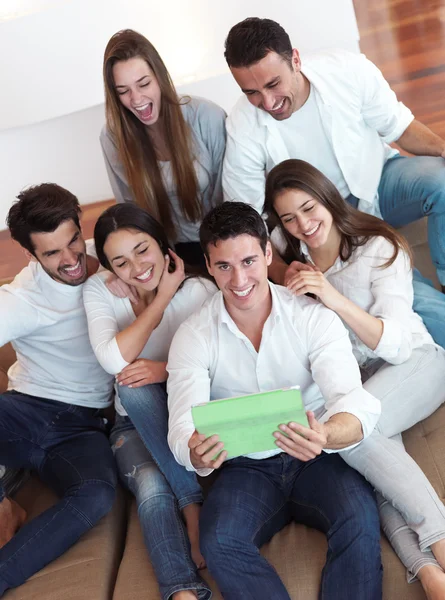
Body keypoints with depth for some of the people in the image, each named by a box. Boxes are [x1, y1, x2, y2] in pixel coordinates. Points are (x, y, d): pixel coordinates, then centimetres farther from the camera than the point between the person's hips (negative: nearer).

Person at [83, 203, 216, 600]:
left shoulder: (200, 290, -10)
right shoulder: (99, 290, -7)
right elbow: (114, 361, -22)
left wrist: (168, 371, -31)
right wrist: (162, 298, -19)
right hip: (136, 424, 1)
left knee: (137, 386, -33)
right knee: (152, 490, -32)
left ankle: (191, 509, -28)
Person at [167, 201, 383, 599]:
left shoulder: (314, 317, -9)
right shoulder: (192, 337, -5)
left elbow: (356, 403, -20)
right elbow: (182, 428, -14)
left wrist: (326, 436, -45)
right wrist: (196, 453, -40)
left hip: (317, 460, 0)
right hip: (246, 468, 1)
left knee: (360, 520, -30)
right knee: (218, 542, -28)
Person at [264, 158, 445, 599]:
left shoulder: (379, 247, -7)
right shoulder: (295, 259, 9)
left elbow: (396, 345, -16)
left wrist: (335, 299, -28)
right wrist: (292, 294, -9)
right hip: (347, 377, 4)